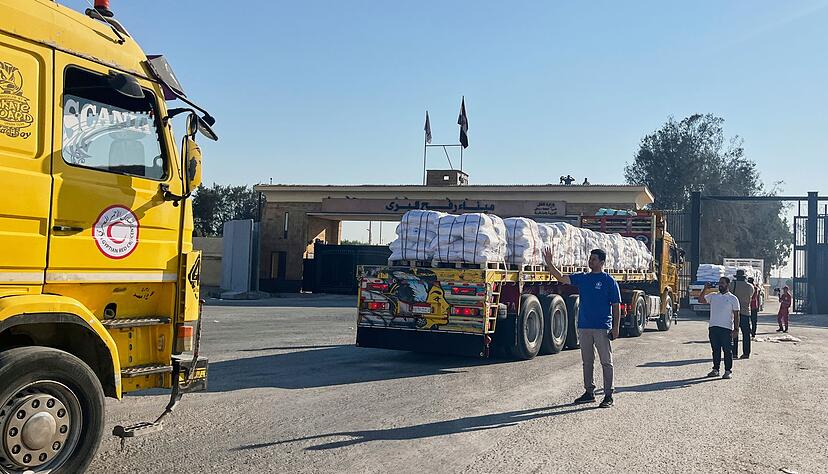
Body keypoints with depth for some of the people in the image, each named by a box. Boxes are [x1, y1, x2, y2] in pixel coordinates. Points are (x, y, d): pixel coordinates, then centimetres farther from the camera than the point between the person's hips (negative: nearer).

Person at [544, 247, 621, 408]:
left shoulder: (610, 281, -3)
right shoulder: (582, 278, 10)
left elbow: (616, 306, -4)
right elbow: (561, 278, 6)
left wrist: (616, 327, -9)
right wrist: (549, 263, -6)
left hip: (602, 328, -5)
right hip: (584, 326, 6)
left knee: (606, 362, 0)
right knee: (587, 361, 11)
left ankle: (608, 395, 5)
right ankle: (589, 392, 21)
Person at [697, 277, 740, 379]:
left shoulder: (733, 298, 2)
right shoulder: (713, 296, 13)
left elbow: (736, 315, 0)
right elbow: (701, 300, 8)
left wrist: (736, 329, -6)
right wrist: (705, 289, -2)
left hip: (726, 328, -4)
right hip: (713, 327, 4)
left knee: (727, 350, 0)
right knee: (715, 350, 9)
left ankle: (728, 371, 7)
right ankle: (715, 369, 15)